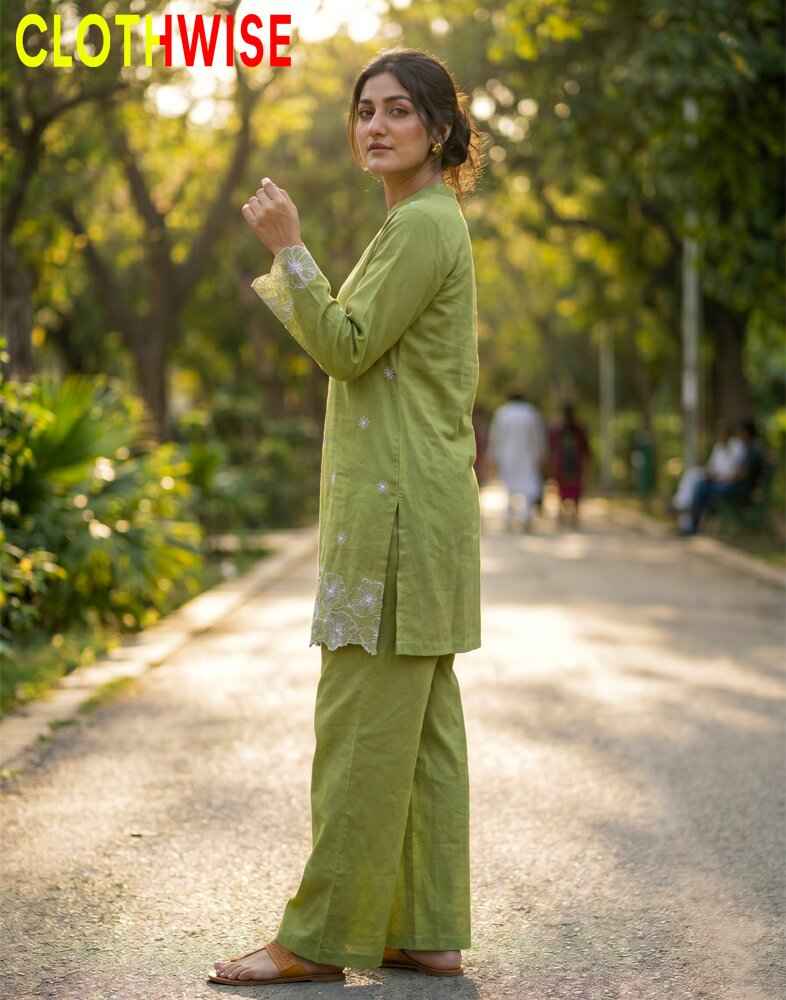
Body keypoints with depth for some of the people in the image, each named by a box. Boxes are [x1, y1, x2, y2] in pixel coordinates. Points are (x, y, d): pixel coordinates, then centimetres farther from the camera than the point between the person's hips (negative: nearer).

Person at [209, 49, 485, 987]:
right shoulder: (428, 221, 20)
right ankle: (428, 931, 15)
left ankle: (321, 936, 0)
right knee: (421, 723, 10)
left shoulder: (422, 224, -12)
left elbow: (348, 347, -16)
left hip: (399, 508, -11)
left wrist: (288, 248, -13)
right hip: (409, 501, 11)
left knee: (362, 720, -6)